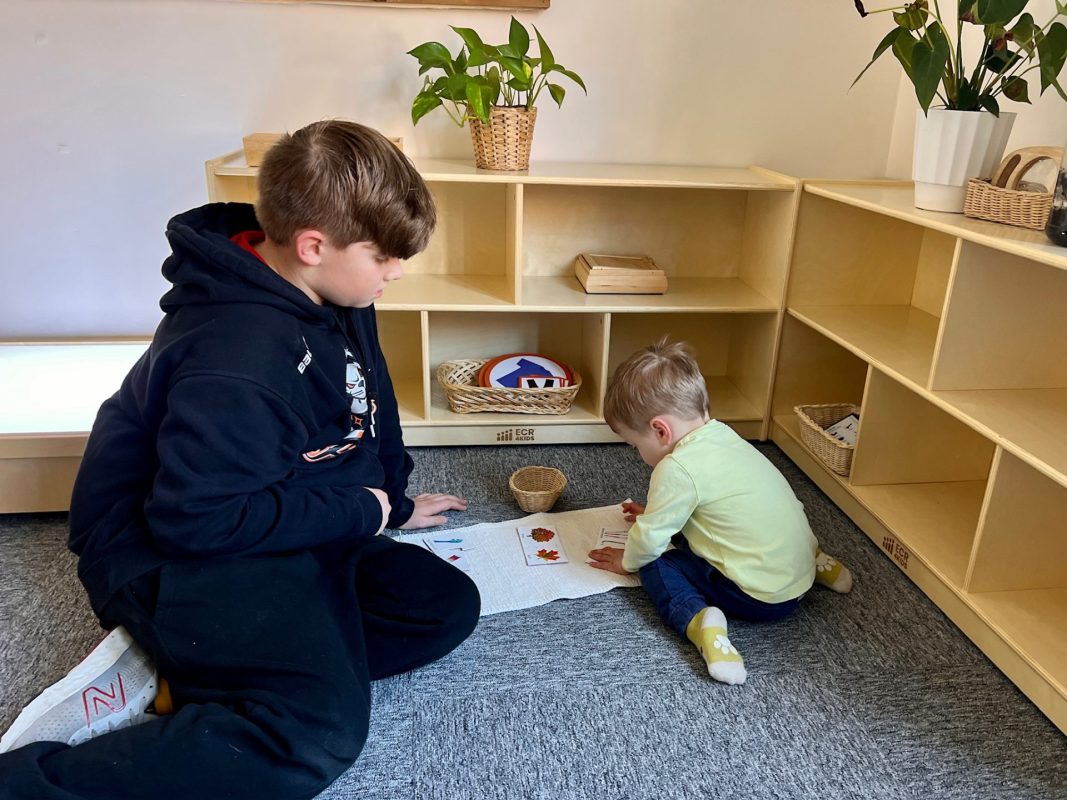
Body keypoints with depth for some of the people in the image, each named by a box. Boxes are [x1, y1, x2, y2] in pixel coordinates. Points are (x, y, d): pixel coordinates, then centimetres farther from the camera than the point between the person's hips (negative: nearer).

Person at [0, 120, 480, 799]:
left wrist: (393, 503, 22)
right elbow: (194, 517, -27)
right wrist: (358, 513, -18)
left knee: (446, 606, -3)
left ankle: (178, 663, -7)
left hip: (294, 531, 10)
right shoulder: (236, 359, -29)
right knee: (322, 729, -28)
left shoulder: (335, 297, 0)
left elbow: (369, 405, 15)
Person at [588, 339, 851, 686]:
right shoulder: (721, 435, 4)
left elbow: (650, 539, -11)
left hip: (761, 597, -8)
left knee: (657, 565, 2)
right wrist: (655, 513, 26)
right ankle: (815, 562, 23)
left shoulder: (678, 469, -20)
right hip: (800, 577, 8)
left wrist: (627, 561, 9)